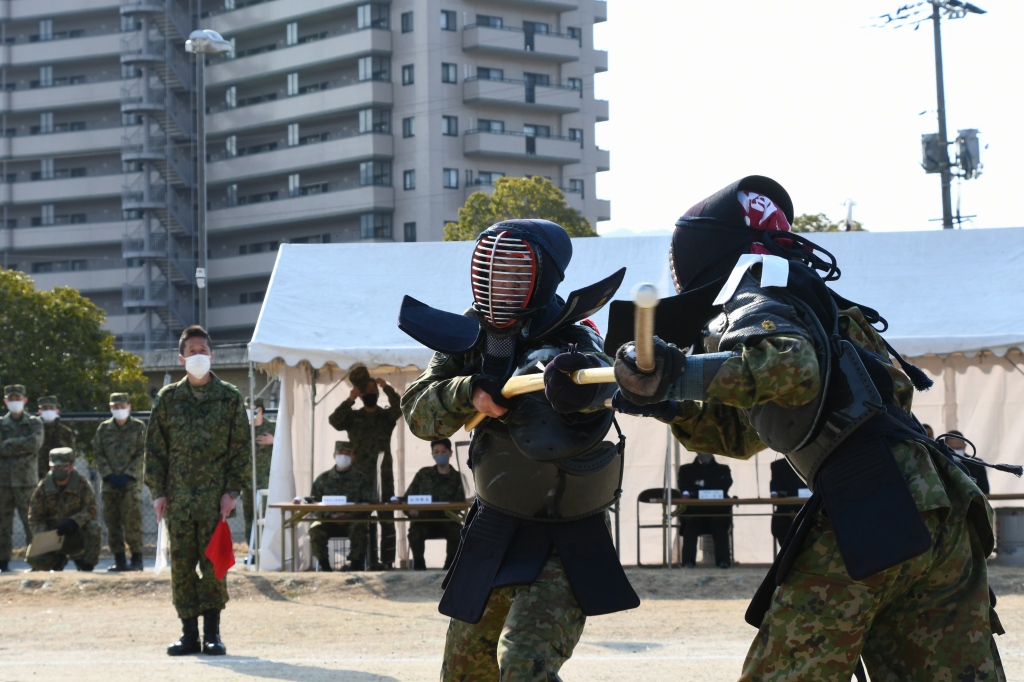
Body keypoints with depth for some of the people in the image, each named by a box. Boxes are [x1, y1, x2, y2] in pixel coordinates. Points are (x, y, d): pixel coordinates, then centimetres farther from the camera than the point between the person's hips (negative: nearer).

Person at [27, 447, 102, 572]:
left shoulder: (82, 484, -9)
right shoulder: (43, 487, -6)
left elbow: (90, 509, -13)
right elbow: (35, 517, -3)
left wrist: (73, 521, -32)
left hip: (77, 535, -1)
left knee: (93, 527, -34)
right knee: (35, 559, -24)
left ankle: (86, 566, -12)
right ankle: (59, 560, 14)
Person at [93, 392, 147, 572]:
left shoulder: (138, 427, 4)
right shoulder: (103, 428, 11)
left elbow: (141, 454, -1)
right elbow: (97, 453, 7)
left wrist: (128, 475, -10)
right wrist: (109, 475, -5)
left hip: (131, 481, -3)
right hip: (110, 482, 3)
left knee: (132, 520, -9)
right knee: (112, 521, 2)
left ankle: (136, 559, -5)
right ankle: (119, 559, 7)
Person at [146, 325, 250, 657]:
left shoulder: (229, 398, 4)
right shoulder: (168, 398, 8)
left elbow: (241, 447, 3)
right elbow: (155, 447, 9)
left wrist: (232, 490, -5)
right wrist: (158, 491, 2)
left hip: (215, 496, -2)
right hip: (178, 498, 2)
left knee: (213, 564, -3)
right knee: (181, 565, 2)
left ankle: (212, 634, 4)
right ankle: (189, 633, 8)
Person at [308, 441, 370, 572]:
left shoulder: (360, 479, 10)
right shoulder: (323, 479, 12)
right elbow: (313, 502, 6)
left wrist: (353, 515, -16)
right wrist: (330, 515, -12)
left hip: (353, 521, -1)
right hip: (329, 521, 1)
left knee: (359, 529, -35)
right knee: (316, 529, -30)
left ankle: (355, 565, -24)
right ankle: (324, 565, -21)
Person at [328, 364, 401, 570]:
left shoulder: (387, 416, 8)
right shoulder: (352, 417, 10)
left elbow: (399, 407, -13)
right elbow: (334, 421, -9)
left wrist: (386, 387, -19)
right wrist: (350, 399, -14)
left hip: (384, 477, -1)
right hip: (360, 476, 1)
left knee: (387, 520, -4)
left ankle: (388, 561, -3)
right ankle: (371, 561, 3)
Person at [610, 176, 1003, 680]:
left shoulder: (751, 307, 1)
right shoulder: (804, 305, 29)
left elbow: (793, 369, -25)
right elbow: (740, 434, 37)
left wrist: (683, 373, -17)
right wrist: (663, 402, 24)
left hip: (868, 520, -9)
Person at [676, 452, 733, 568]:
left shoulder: (723, 469, 22)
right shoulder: (686, 469, 22)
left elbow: (726, 483, 1)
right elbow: (683, 486, 4)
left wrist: (703, 483, -2)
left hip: (717, 509, 0)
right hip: (693, 510, 0)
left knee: (720, 522, -34)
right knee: (691, 522, -34)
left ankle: (723, 560, -39)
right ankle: (688, 561, -40)